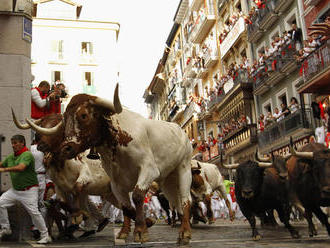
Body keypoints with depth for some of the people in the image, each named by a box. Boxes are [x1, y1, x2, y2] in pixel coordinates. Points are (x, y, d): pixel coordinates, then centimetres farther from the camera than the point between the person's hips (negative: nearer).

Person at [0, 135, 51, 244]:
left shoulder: (27, 155, -16)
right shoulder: (11, 157, 9)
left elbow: (20, 168, -32)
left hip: (29, 190, -8)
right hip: (15, 189, 8)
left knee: (34, 212, -11)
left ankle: (45, 236, 1)